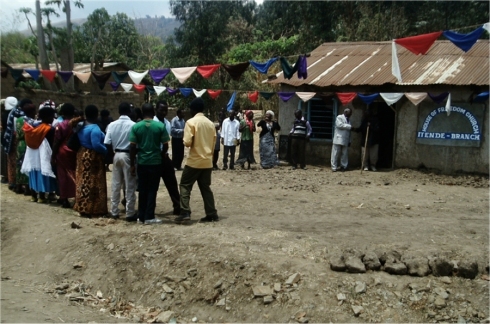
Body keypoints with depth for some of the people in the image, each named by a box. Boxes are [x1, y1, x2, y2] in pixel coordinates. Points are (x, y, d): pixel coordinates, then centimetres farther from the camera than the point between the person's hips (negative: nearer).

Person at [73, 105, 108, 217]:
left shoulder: (81, 126, 7)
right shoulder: (95, 128, -20)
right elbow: (96, 145, -27)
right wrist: (106, 150, -13)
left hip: (82, 155, 9)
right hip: (93, 157, -9)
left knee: (83, 181, 13)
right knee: (94, 183, -1)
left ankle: (82, 208, 20)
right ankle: (93, 209, 3)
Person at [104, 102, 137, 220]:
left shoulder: (112, 125, 0)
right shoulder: (133, 125, -11)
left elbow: (107, 143, -2)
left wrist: (113, 152, 13)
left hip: (117, 155, 4)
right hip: (128, 155, -4)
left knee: (116, 185, 11)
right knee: (130, 186, 3)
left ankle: (114, 212, 18)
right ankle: (130, 213, 7)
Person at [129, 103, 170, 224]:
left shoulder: (136, 127, -3)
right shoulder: (160, 126, -6)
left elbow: (132, 146, -4)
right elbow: (165, 145, -4)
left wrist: (132, 164, 3)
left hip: (142, 162, 2)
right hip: (155, 162, -2)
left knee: (142, 190, 11)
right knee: (152, 190, 4)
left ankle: (141, 216, 16)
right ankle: (149, 217, 4)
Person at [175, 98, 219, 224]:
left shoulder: (191, 122, -10)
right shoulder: (211, 123, 9)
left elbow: (187, 142, -17)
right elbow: (213, 143, 12)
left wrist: (185, 141, 6)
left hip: (194, 161, -6)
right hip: (208, 161, 6)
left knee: (185, 185, 4)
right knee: (205, 187, 13)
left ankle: (185, 213, -4)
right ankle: (212, 214, 12)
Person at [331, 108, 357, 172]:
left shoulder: (349, 119, 21)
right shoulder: (339, 117, 2)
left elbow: (349, 131, 22)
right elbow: (340, 125, -16)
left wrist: (349, 141, 16)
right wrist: (350, 127, -16)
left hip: (345, 140, 6)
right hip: (338, 139, -6)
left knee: (345, 154, 2)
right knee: (335, 154, -5)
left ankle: (343, 166, 8)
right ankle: (334, 167, -1)